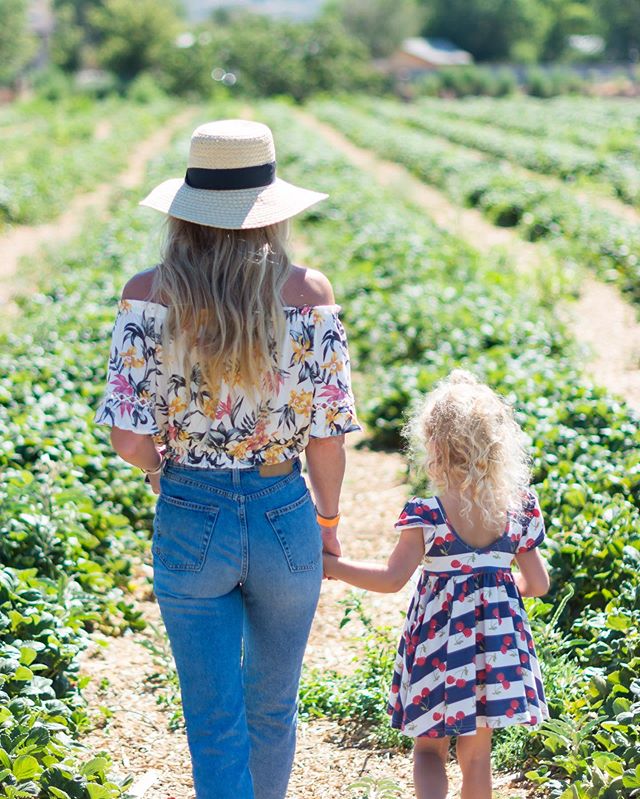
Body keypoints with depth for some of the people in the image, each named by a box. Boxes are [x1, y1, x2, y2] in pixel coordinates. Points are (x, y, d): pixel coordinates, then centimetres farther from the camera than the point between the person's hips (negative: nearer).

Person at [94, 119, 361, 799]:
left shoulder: (149, 296, -11)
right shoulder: (308, 292, -10)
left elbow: (129, 438, -14)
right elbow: (327, 435, -7)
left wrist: (164, 462, 9)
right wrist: (328, 520, 10)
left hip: (189, 520, -1)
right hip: (283, 514, 1)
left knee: (215, 724, 9)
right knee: (272, 709, 23)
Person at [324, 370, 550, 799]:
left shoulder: (426, 514, -16)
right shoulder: (518, 509, -3)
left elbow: (393, 578, -13)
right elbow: (538, 583, 4)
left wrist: (329, 565, -3)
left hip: (441, 636, -3)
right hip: (497, 632, 4)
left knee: (429, 747, 10)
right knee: (477, 752, 16)